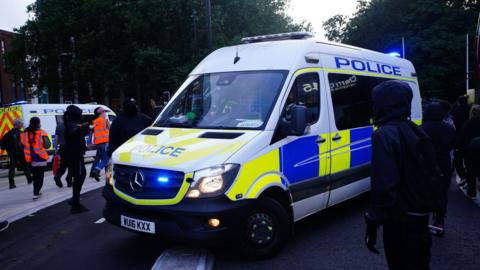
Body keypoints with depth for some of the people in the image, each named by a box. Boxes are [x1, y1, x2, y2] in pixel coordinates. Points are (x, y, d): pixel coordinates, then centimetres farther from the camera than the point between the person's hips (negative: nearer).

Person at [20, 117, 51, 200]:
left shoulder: (25, 133, 2)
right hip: (40, 159, -4)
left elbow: (23, 145, 7)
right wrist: (45, 137, 4)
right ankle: (36, 194, -5)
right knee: (40, 176, 4)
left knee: (35, 176, 19)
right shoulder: (41, 133, -11)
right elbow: (47, 145, -10)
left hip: (30, 159, 5)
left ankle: (36, 192, 25)